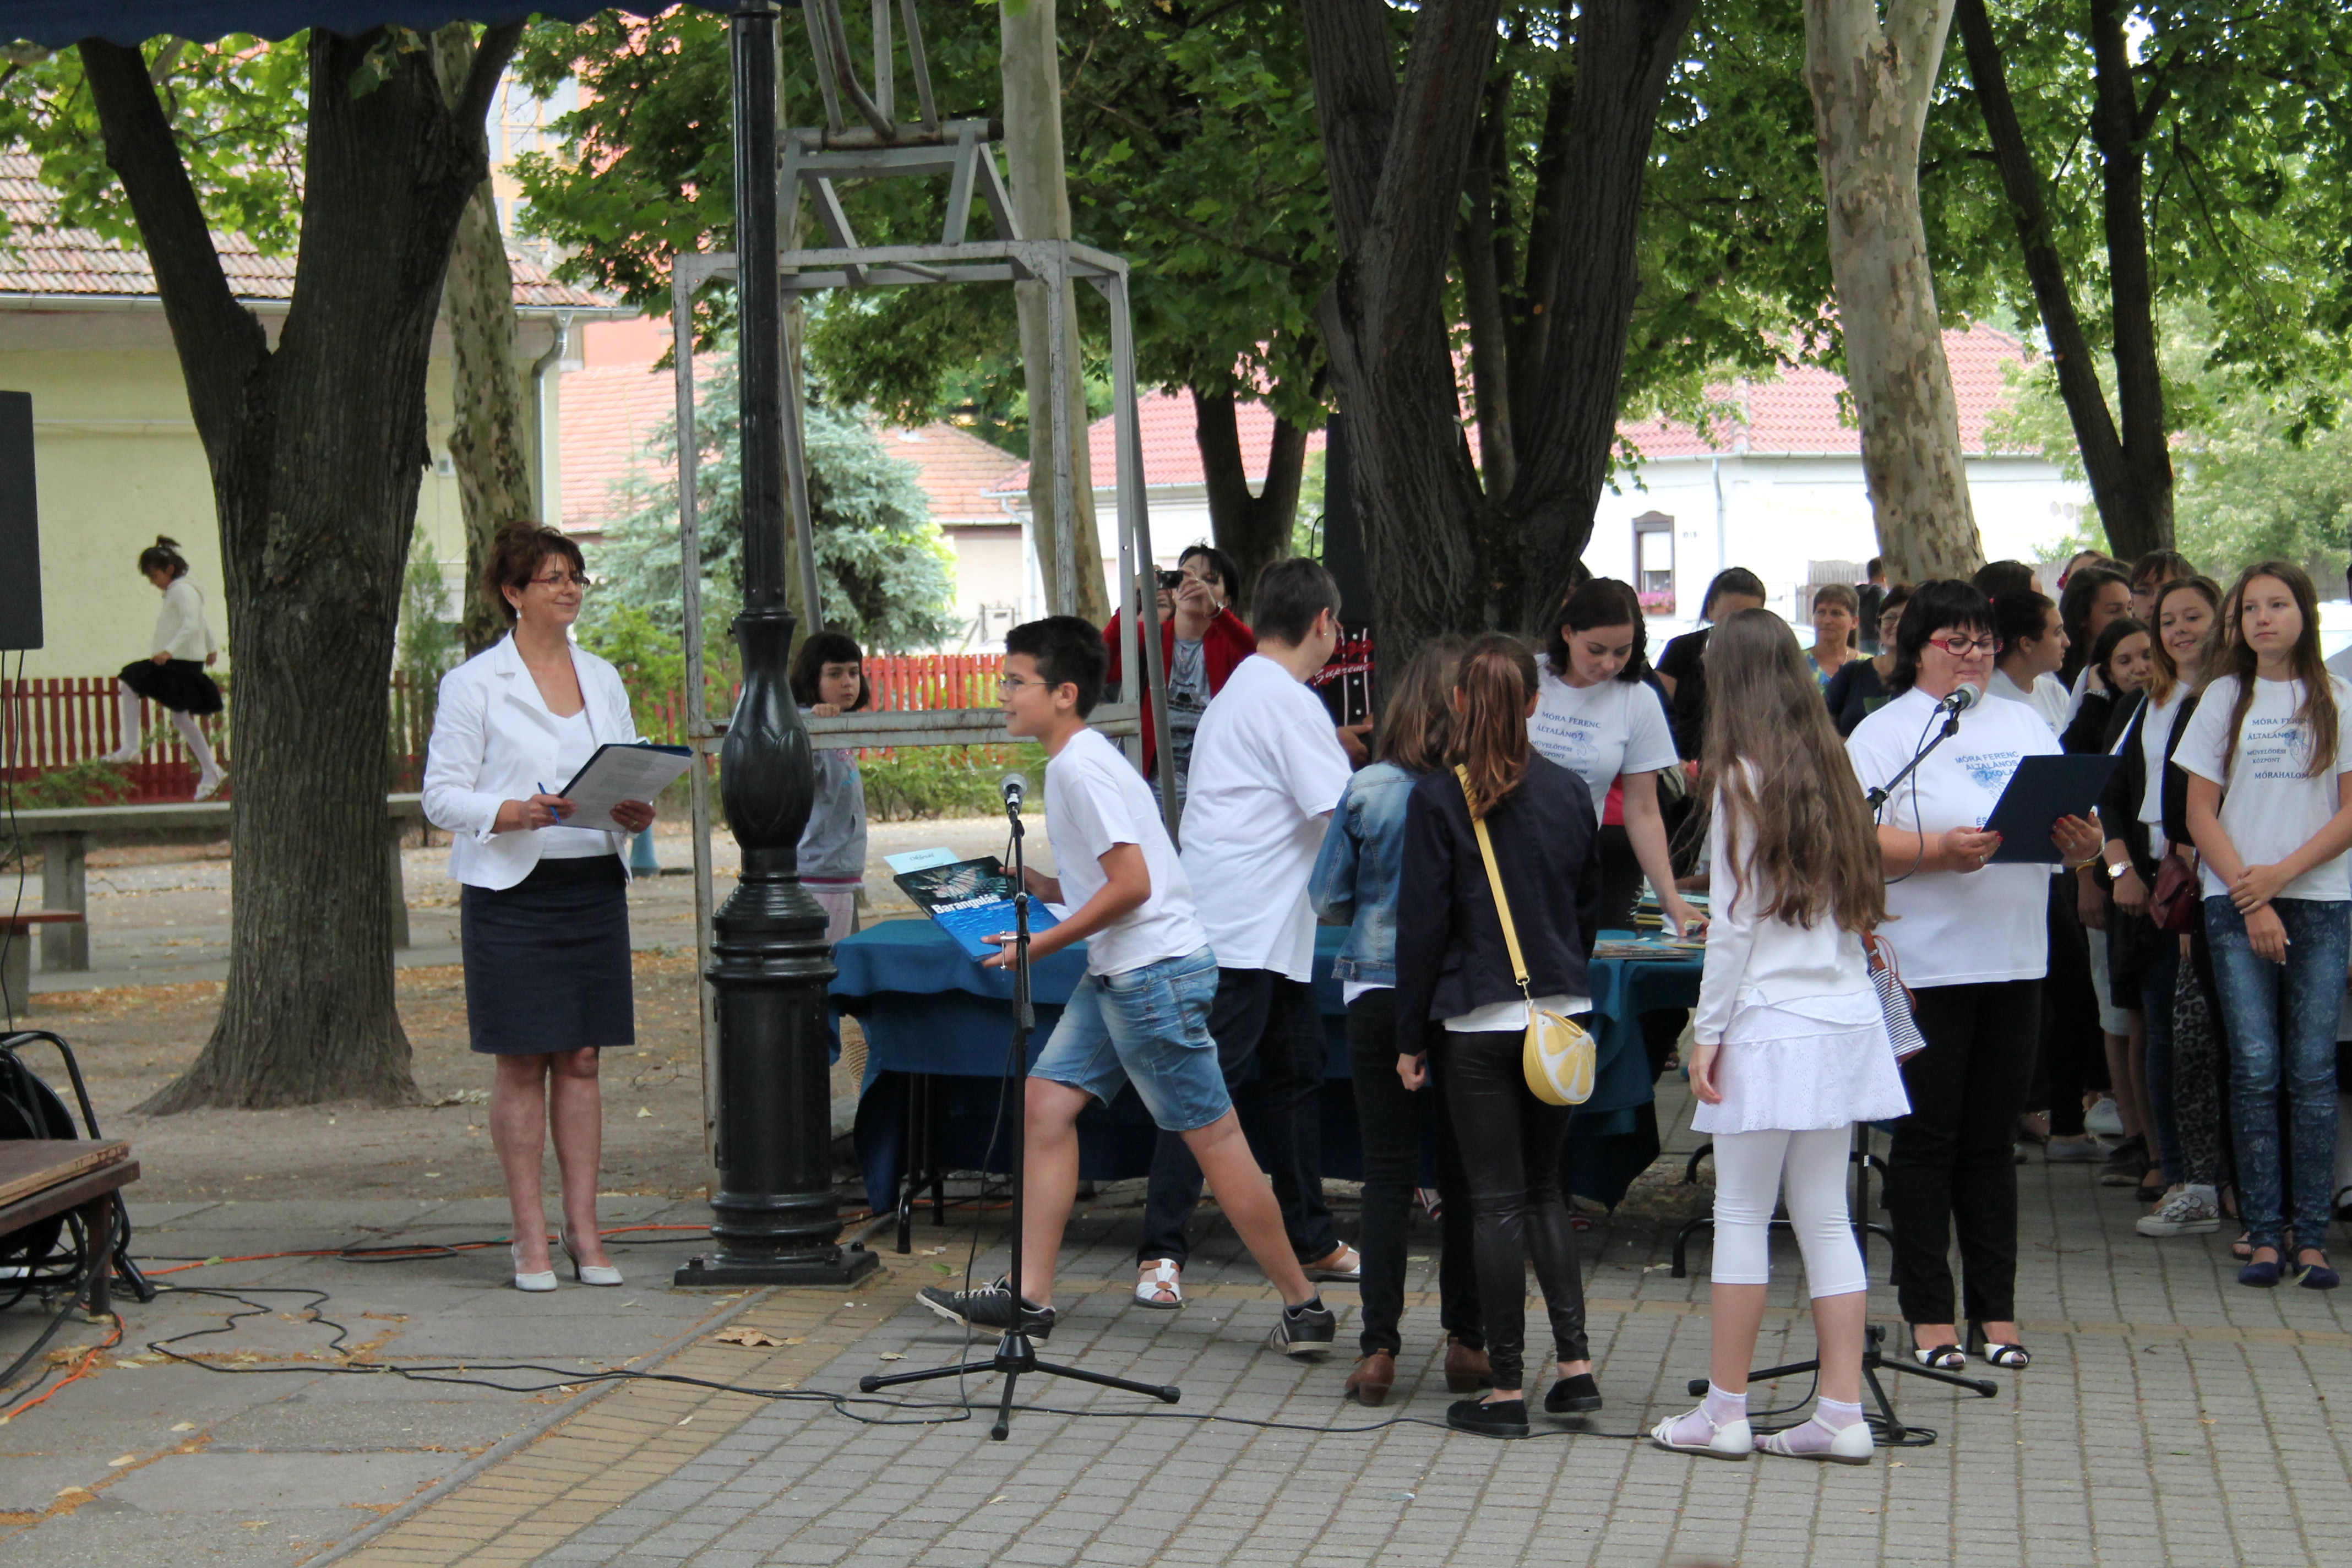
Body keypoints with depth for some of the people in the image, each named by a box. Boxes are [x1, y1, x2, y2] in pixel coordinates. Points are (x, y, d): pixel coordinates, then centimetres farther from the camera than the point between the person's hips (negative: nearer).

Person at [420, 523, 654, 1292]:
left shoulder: (602, 678, 14)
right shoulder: (473, 684, -2)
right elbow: (442, 795, -5)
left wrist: (636, 813, -7)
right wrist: (512, 814, -22)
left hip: (595, 885, 5)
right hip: (511, 890, -4)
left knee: (581, 1058, 6)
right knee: (522, 1063, -1)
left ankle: (584, 1228, 10)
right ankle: (530, 1235, 4)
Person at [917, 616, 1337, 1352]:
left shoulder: (1082, 768, -16)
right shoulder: (1075, 762, 15)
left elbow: (1131, 884, -21)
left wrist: (1042, 944, -15)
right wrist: (1039, 886, 10)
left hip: (1157, 972, -10)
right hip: (1118, 975, 10)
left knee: (1212, 1136, -5)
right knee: (1045, 1102, 6)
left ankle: (1304, 1308, 3)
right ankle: (1029, 1299, 8)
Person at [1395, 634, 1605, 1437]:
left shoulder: (1438, 798, -9)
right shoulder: (1569, 792, 4)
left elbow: (1423, 924, -7)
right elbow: (1588, 908, 12)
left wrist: (1411, 1036, 0)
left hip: (1479, 1022, -4)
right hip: (1561, 1015, 4)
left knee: (1498, 1200, 0)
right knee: (1543, 1188, 16)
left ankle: (1506, 1390, 3)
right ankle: (1574, 1361, 8)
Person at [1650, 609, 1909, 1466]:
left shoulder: (1744, 779, -7)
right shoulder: (1830, 768, 12)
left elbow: (1736, 921, -9)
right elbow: (1860, 900, 13)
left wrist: (1710, 1029, -5)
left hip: (1772, 1024, -7)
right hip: (1846, 1014, 7)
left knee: (1742, 1213, 0)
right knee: (1826, 1217, 8)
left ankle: (1725, 1411, 5)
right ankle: (1842, 1412, 5)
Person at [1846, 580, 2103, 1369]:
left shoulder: (2025, 725, 16)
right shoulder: (1884, 733, -2)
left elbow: (2074, 824, 15)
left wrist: (2083, 843, -7)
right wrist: (1941, 851, -25)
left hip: (2015, 962, 5)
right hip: (1924, 968, -5)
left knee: (1992, 1141, 10)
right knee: (1927, 1141, 0)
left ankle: (1997, 1312, 15)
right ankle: (1929, 1317, 6)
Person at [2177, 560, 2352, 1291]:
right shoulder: (2225, 698, 10)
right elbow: (2200, 813, 5)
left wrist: (2282, 873, -9)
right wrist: (2251, 899, -5)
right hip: (2237, 904, 1)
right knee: (2255, 1068, -4)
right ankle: (2264, 1235, -1)